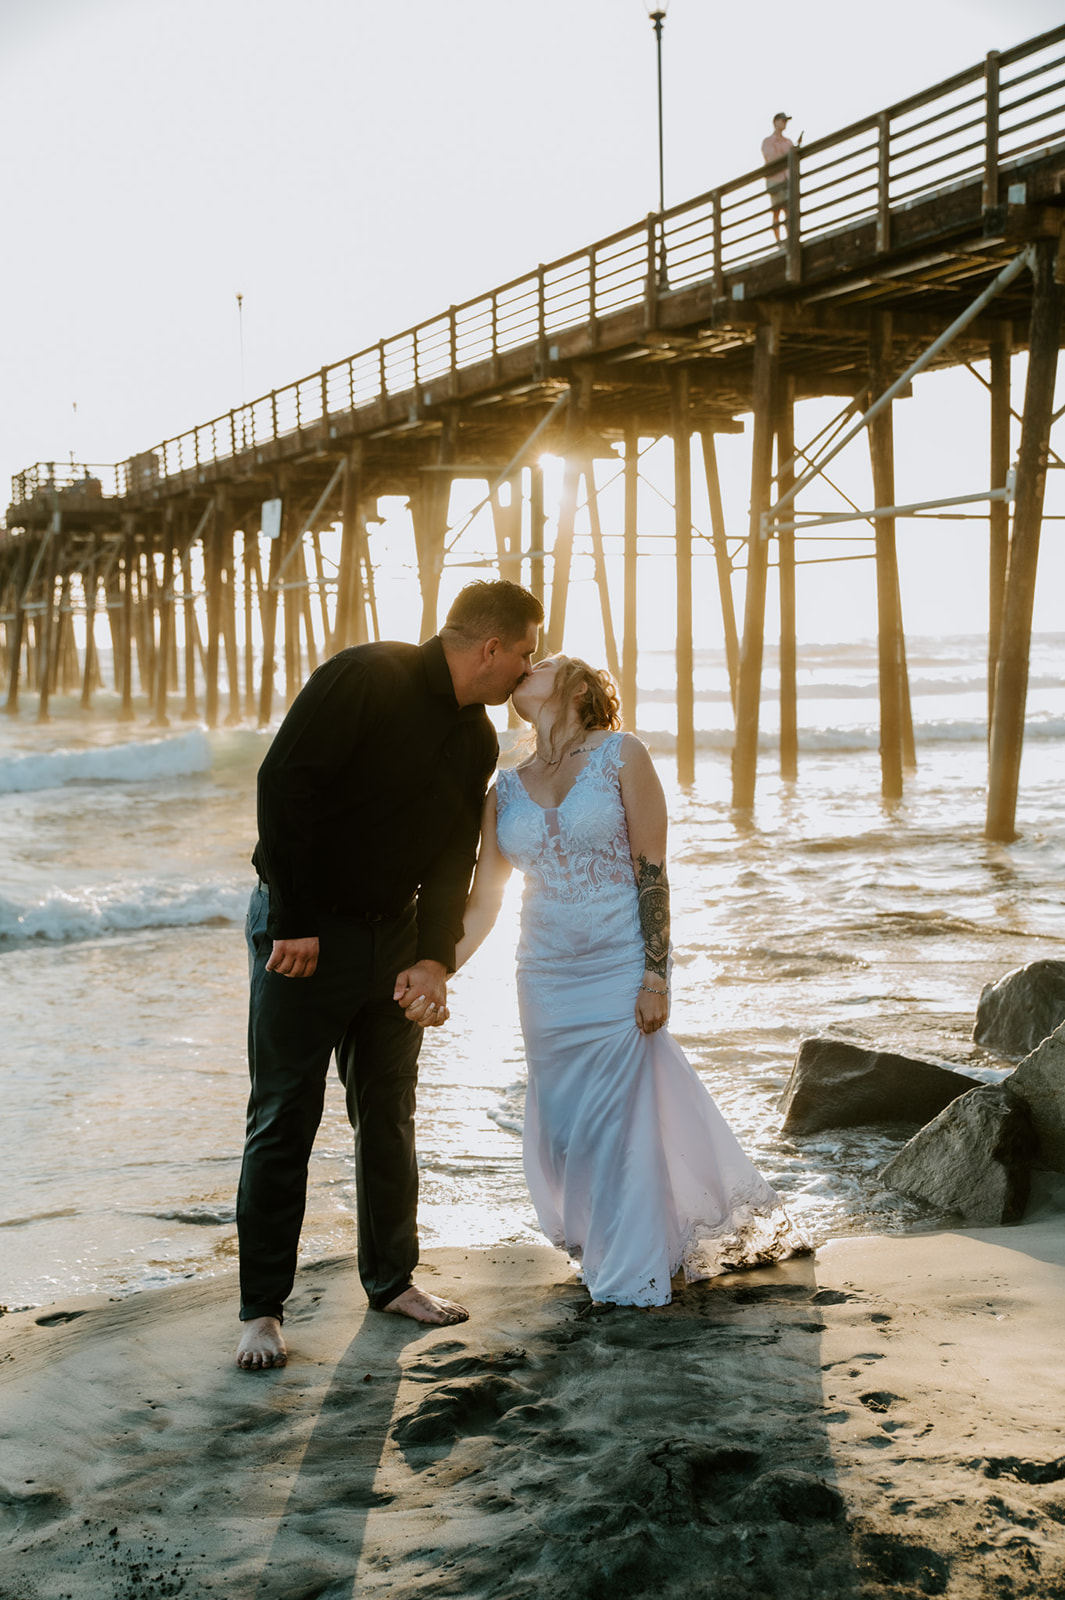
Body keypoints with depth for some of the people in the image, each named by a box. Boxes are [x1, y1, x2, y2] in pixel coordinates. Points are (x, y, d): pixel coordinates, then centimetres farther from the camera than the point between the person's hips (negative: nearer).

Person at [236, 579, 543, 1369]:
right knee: (284, 1120, -3)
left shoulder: (476, 740, 5)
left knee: (390, 1113, 13)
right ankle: (262, 1309, 6)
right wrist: (296, 922, -20)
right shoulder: (365, 679, -18)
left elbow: (453, 857, 4)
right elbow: (284, 786, -21)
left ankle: (392, 1277, 26)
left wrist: (434, 957, -12)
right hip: (303, 933, -7)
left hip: (393, 934, 7)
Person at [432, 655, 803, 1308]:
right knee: (560, 1124, 8)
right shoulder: (506, 789, 8)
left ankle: (631, 1273, 12)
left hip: (620, 967, -4)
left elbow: (652, 870, -8)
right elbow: (481, 903, 9)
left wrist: (656, 975, -13)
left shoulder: (621, 755, -4)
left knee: (619, 1118, -3)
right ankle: (595, 1240, 31)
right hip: (546, 977, 4)